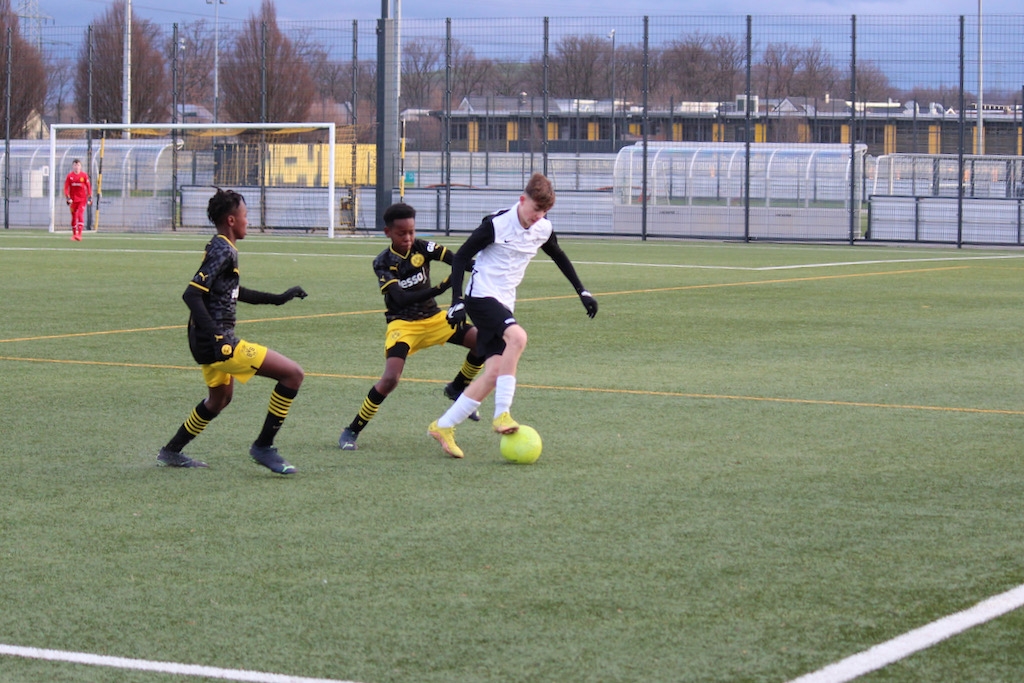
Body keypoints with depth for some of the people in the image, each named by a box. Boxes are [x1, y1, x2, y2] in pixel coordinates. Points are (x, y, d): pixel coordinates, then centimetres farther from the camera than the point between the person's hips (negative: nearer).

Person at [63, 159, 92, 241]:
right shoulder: (69, 176, 1)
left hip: (82, 199, -2)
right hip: (73, 199, 2)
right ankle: (74, 234, 22)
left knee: (80, 215, -16)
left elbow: (88, 186, 4)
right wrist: (67, 198, -9)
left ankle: (79, 234, -22)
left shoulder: (84, 175, -1)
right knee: (74, 217, 9)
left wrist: (90, 198, 2)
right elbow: (66, 188, 1)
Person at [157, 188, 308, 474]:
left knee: (220, 397, 34)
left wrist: (278, 298, 30)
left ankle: (171, 452, 42)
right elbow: (192, 294, -25)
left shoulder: (221, 249, 14)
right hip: (217, 342, -11)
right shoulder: (223, 251, -16)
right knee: (293, 374, -11)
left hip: (208, 342, 11)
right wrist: (215, 337, -30)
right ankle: (263, 447, -5)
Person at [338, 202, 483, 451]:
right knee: (390, 378, -26)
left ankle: (457, 388, 18)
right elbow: (401, 299, -26)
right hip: (402, 323, -5)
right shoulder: (383, 263, -14)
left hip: (433, 318, 5)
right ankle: (351, 432, -10)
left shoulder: (421, 248, -5)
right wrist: (440, 289, -38)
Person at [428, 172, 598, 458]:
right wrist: (457, 301, -16)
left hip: (504, 304, 7)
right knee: (517, 336, -32)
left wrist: (582, 292, 22)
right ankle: (502, 414, -28)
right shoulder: (497, 224, -15)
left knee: (494, 373, -4)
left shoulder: (544, 229, 4)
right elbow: (461, 257, -10)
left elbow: (560, 257, 24)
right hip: (481, 296, -7)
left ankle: (443, 427, 6)